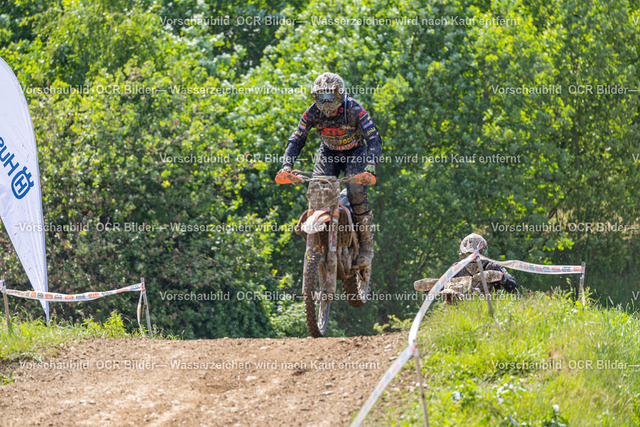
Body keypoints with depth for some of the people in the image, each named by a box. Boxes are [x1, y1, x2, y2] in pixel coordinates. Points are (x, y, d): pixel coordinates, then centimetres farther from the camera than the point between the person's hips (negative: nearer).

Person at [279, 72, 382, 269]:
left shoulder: (354, 110, -28)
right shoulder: (313, 112, -17)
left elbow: (374, 139, -31)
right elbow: (296, 139, -13)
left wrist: (370, 165, -49)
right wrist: (287, 165, -30)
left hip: (355, 153, -4)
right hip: (328, 153, 4)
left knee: (356, 192, -24)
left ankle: (366, 244, -11)